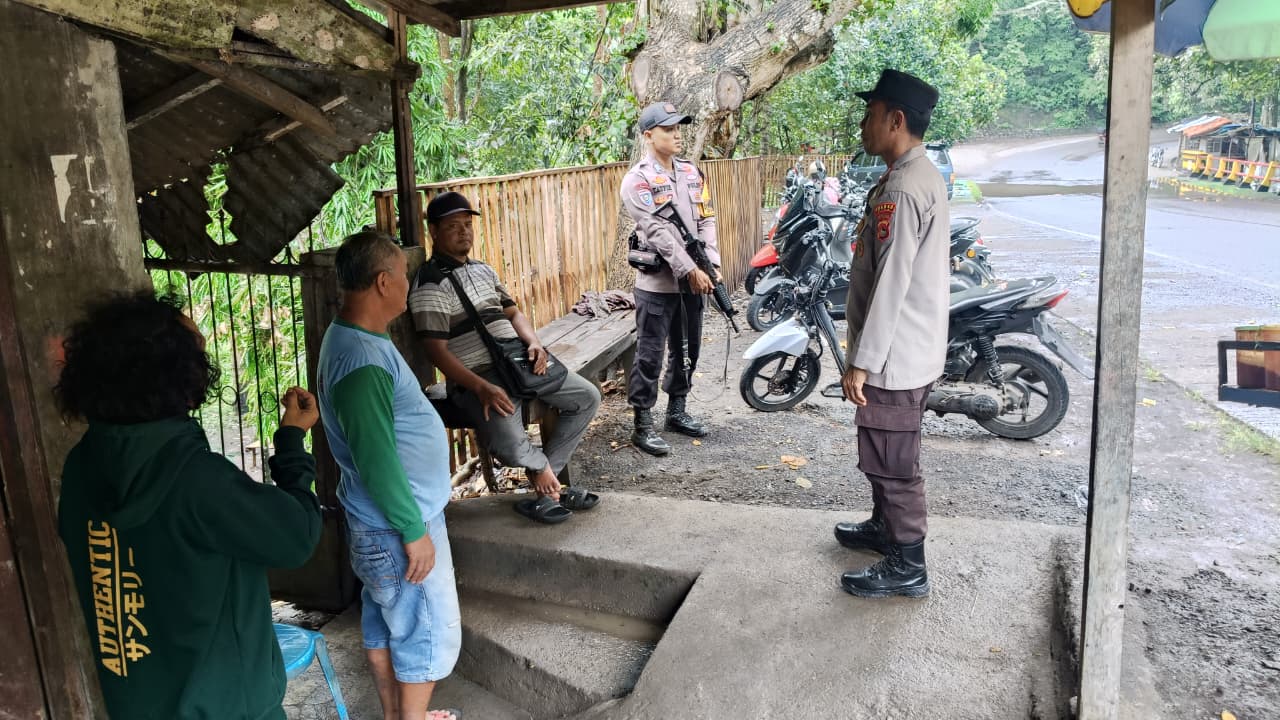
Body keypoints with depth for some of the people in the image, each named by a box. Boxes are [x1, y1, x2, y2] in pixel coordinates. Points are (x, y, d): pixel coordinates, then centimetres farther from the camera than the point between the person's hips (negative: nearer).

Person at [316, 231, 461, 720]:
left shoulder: (350, 337, 5)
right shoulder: (363, 360, -28)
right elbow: (377, 460, -27)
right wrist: (414, 531, -20)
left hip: (377, 518, 10)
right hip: (395, 525, -10)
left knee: (384, 619, 21)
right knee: (430, 629, 6)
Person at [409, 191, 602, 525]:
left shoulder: (482, 269, 18)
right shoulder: (430, 283, -9)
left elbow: (512, 312, 19)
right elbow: (437, 350, -15)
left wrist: (534, 343, -4)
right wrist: (481, 388, -25)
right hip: (475, 376, -8)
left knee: (588, 397, 2)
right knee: (510, 445, -31)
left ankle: (544, 477, 3)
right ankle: (544, 467, 7)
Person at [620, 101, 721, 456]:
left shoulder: (692, 172, 11)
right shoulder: (637, 180, -10)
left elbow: (706, 220, 9)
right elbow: (657, 231, -17)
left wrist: (712, 264, -4)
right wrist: (691, 270, -20)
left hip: (693, 279, 7)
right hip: (657, 282, -6)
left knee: (687, 351, 16)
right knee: (650, 356, -1)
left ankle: (677, 411, 32)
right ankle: (643, 426, 8)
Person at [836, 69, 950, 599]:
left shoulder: (901, 189, -22)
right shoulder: (925, 177, 11)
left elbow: (890, 284, -25)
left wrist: (861, 362, -22)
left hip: (894, 356, -10)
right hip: (912, 349, 10)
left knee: (891, 462, 1)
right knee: (885, 457, 24)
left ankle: (908, 568, 14)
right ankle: (885, 527, 41)